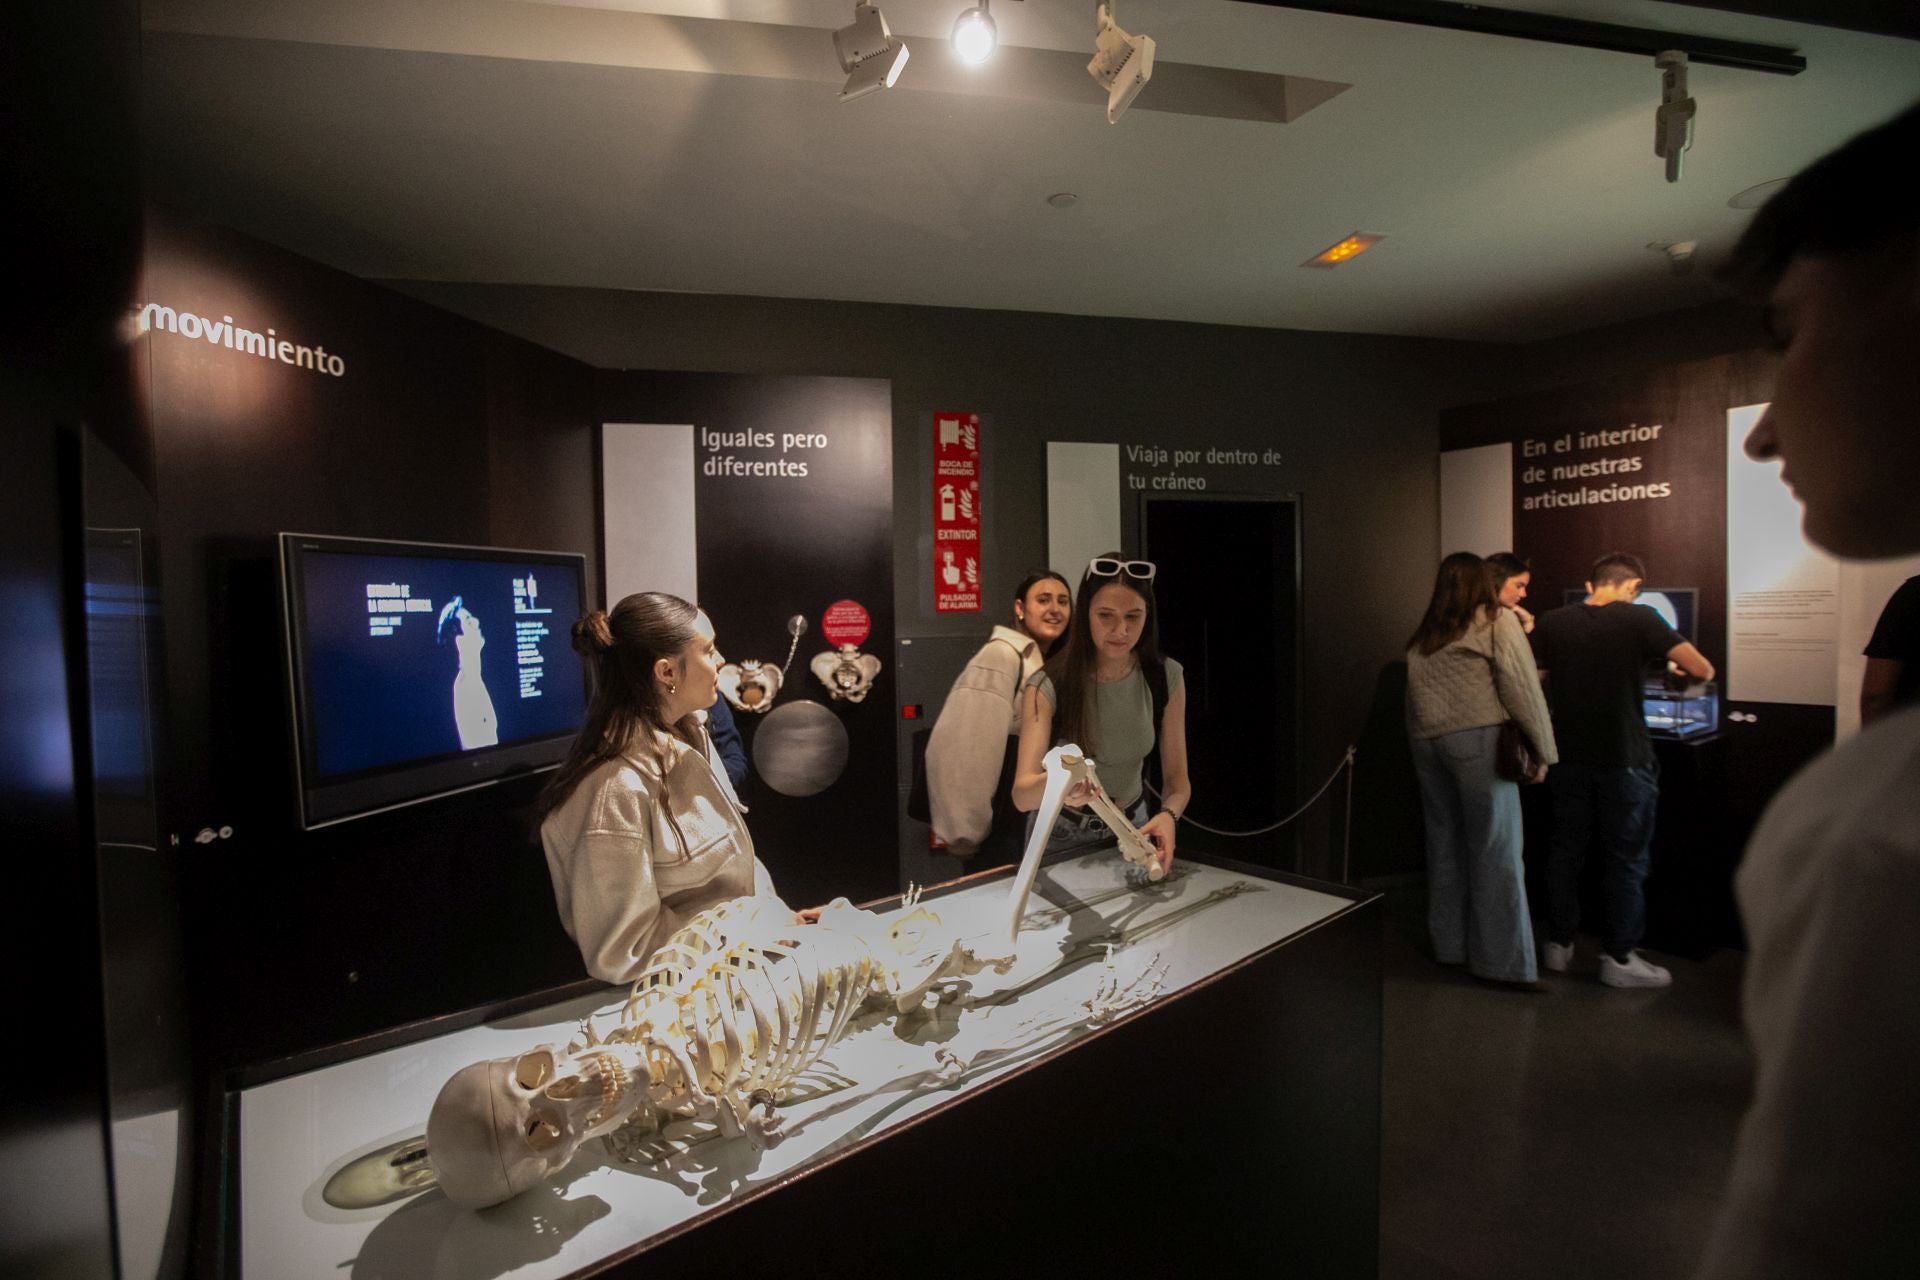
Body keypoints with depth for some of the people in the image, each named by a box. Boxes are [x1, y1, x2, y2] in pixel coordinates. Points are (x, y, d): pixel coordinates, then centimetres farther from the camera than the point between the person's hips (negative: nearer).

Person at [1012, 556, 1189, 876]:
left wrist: (1168, 814, -28)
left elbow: (1177, 777, -6)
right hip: (1061, 837, -2)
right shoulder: (1050, 684, -20)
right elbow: (1022, 795, -26)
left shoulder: (1166, 677, -10)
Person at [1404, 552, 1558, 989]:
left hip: (1425, 741, 5)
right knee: (1496, 850, -2)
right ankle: (1505, 963, 1)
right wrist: (1543, 750, 0)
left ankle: (1449, 945, 20)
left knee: (1444, 842, 12)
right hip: (1476, 739, -5)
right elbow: (1521, 689, -3)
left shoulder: (1424, 633, 19)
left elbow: (1420, 692, 10)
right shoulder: (1497, 620, 3)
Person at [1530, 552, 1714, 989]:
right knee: (1626, 859, 8)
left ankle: (1559, 945, 23)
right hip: (1623, 759, -3)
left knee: (1566, 850, 14)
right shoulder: (1639, 620, -9)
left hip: (1569, 756, 4)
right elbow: (1703, 670, -13)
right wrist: (1677, 665, 8)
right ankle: (1618, 958, 14)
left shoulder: (1551, 622, 0)